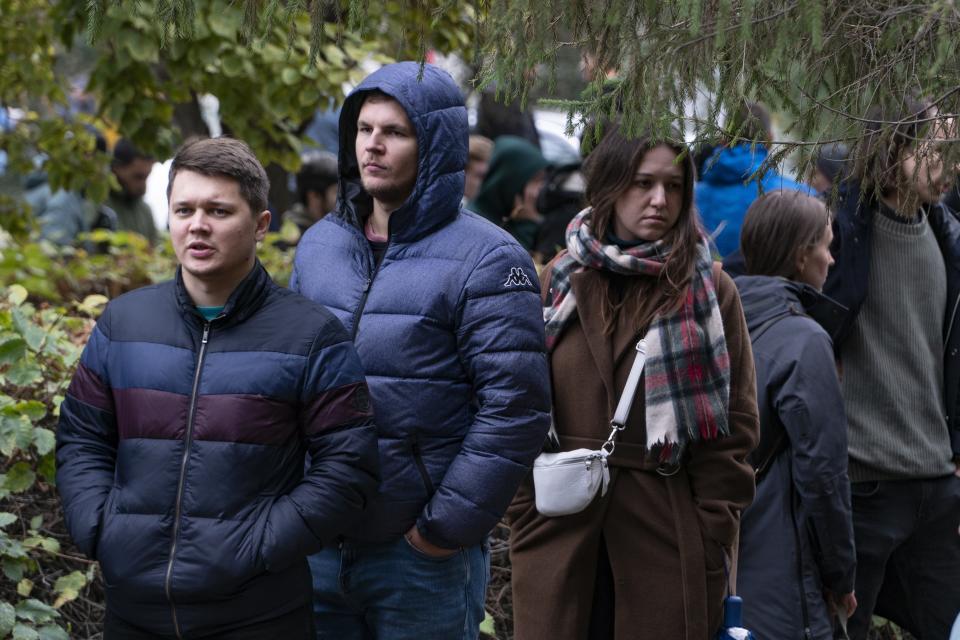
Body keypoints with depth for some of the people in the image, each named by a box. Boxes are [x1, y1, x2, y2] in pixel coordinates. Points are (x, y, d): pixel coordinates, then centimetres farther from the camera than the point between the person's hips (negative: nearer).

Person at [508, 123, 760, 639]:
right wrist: (524, 524, -1)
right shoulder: (558, 282, 6)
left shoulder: (709, 289, 2)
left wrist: (710, 539, -8)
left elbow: (734, 423, -1)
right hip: (560, 536, 2)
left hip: (669, 534, -1)